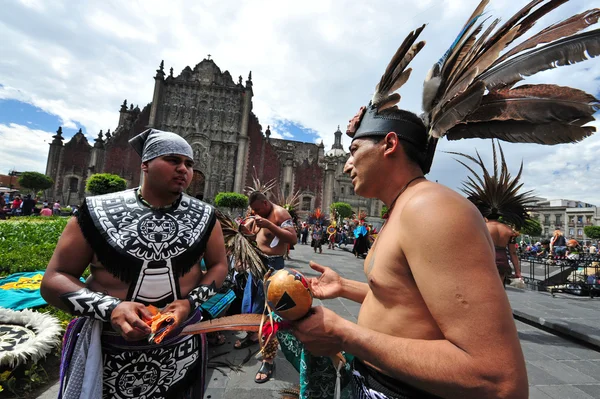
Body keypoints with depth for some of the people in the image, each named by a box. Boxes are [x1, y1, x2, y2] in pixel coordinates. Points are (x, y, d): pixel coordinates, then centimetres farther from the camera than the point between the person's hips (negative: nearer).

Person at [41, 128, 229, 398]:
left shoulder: (204, 216, -5)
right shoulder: (98, 212, -9)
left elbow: (219, 265, 1)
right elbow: (54, 278, -6)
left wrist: (190, 302, -16)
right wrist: (110, 308, -23)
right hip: (108, 349, -1)